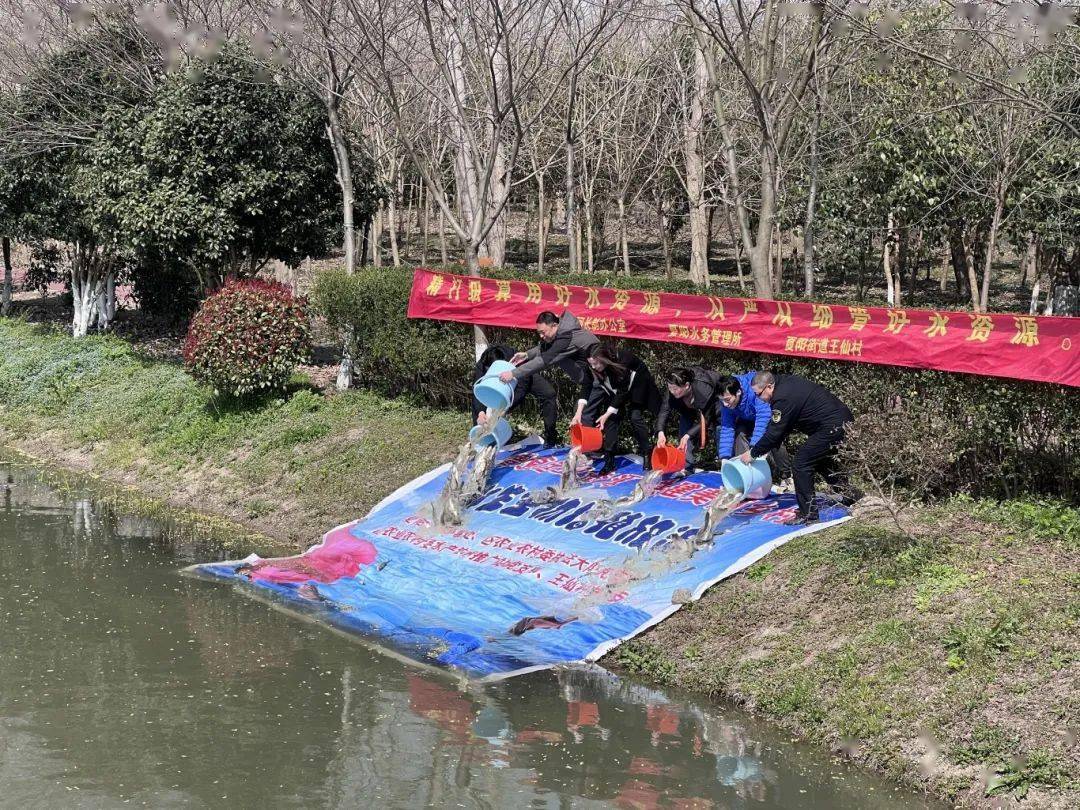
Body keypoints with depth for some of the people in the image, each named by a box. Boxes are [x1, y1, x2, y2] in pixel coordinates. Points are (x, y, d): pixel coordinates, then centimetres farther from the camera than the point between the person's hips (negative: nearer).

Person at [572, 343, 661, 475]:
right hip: (614, 386, 5)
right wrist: (579, 412, -28)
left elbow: (622, 393, -34)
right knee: (613, 417, -9)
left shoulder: (622, 361, -40)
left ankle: (647, 454, 2)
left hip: (636, 383, -5)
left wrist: (606, 415, -34)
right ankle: (609, 460, -9)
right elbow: (586, 386, -19)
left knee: (635, 416, -15)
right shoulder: (592, 366, -25)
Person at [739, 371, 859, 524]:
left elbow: (774, 433, -16)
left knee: (801, 464, -6)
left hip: (833, 426, -11)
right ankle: (851, 498, 36)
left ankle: (807, 514, -2)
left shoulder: (783, 398, -21)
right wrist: (769, 447, 15)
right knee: (823, 462, 28)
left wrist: (753, 453, -4)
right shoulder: (786, 382, 10)